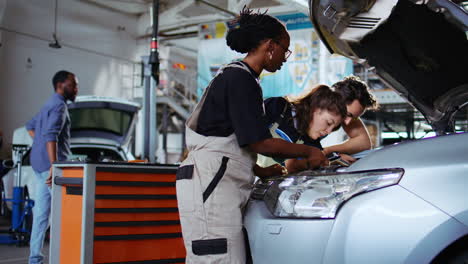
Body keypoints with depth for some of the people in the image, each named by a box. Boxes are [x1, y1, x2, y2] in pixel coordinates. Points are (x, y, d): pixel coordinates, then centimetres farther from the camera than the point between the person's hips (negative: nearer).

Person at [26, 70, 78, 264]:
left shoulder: (50, 105, 21)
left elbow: (30, 126, 35)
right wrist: (54, 165, -29)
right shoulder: (59, 105, -11)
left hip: (40, 166, 10)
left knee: (41, 213, 8)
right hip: (49, 164, -10)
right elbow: (51, 135, -24)